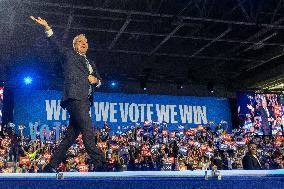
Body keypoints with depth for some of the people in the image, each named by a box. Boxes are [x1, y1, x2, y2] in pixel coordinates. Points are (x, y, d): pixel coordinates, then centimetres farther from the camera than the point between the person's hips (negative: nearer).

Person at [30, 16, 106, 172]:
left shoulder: (91, 64, 30)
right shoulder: (69, 55, 14)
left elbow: (99, 81, 28)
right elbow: (57, 46, 0)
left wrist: (96, 80, 4)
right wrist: (47, 28, -14)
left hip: (85, 100, 7)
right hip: (74, 96, -7)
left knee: (71, 134, 4)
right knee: (87, 130, -16)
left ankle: (52, 166, 10)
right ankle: (99, 163, -18)